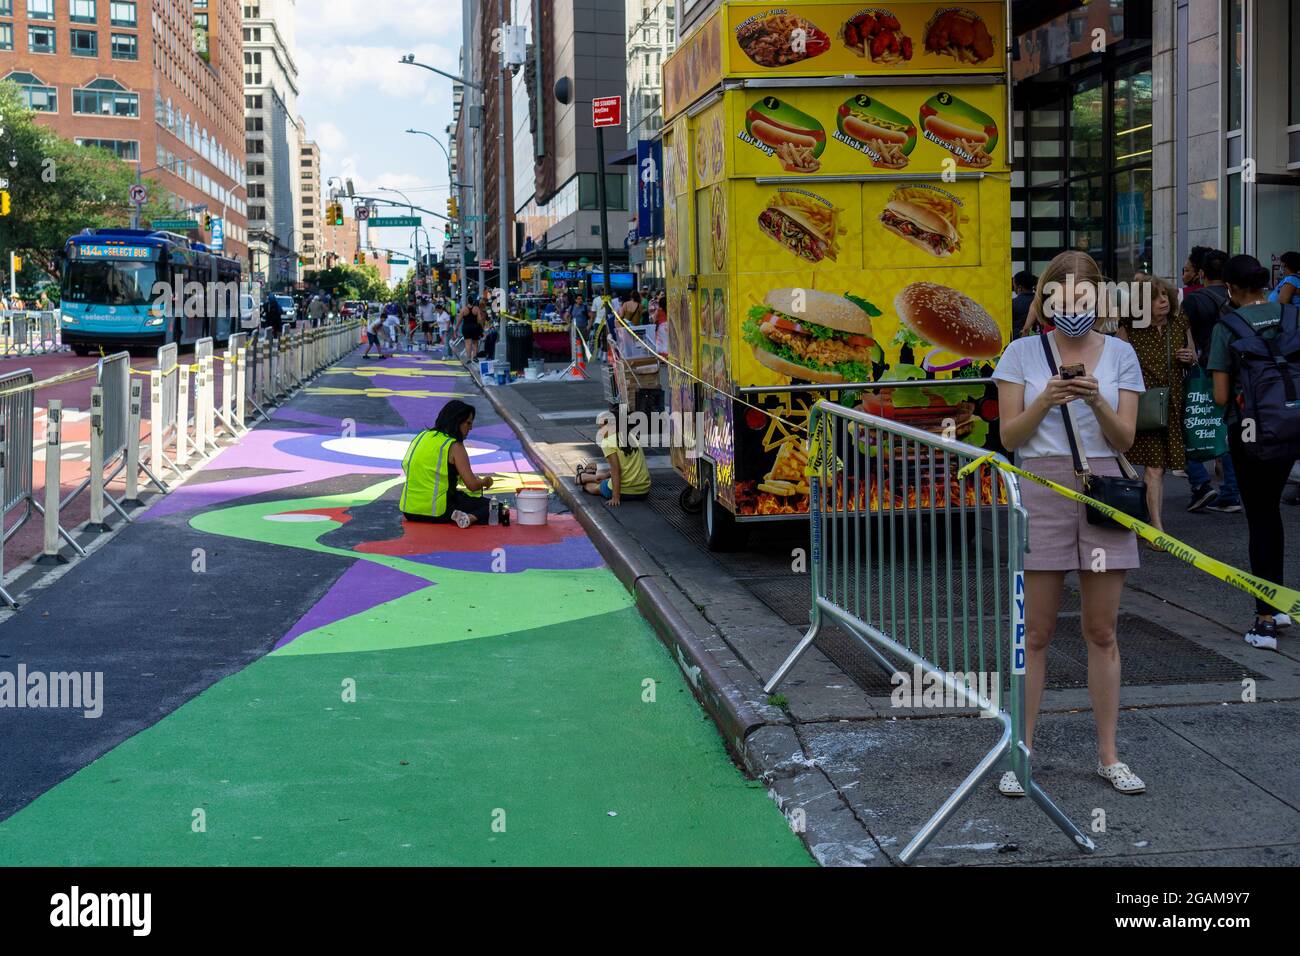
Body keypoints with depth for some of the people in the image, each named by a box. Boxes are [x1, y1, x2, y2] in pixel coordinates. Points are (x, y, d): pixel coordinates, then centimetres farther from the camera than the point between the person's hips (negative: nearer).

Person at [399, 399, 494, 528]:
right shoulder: (455, 447, -10)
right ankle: (470, 518, -20)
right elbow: (472, 485, -14)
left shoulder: (422, 436, 11)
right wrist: (485, 481, 11)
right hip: (438, 511, -7)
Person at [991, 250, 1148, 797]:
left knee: (1102, 632, 7)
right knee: (1036, 633, 1)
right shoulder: (1022, 353, 2)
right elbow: (1009, 435, -1)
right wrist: (1046, 400, -17)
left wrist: (1096, 401, -16)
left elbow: (1124, 439, 2)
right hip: (1042, 488, -1)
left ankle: (1108, 755, 16)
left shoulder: (1119, 354, 6)